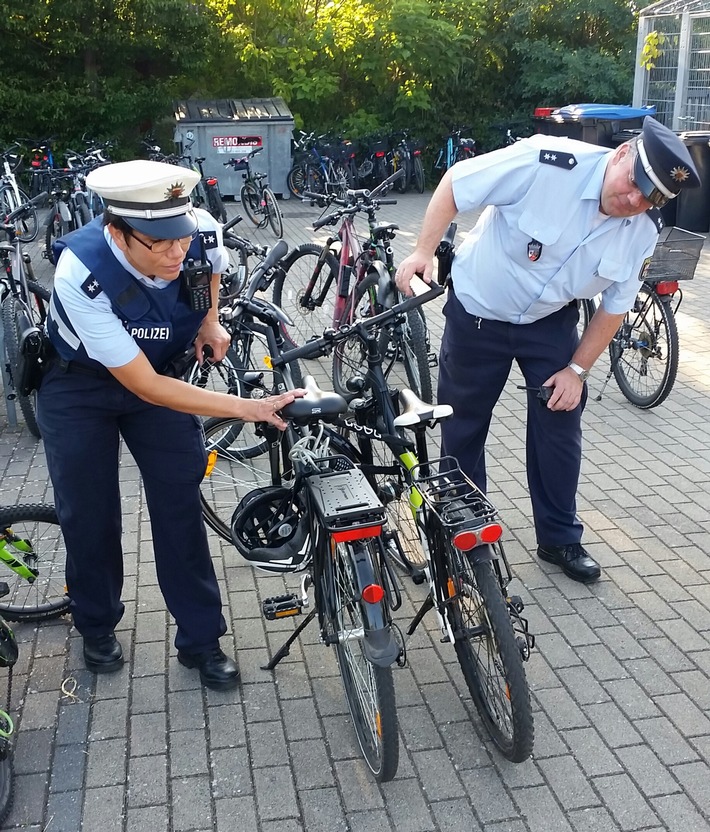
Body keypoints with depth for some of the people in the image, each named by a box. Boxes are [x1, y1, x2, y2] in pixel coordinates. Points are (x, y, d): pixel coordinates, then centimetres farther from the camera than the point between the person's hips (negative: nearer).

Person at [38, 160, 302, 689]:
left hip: (164, 368, 3)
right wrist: (248, 408, -37)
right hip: (80, 383, -2)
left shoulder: (204, 233, -27)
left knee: (180, 503, 1)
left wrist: (210, 321, -5)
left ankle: (201, 639, 16)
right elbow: (145, 387, -34)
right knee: (88, 511, 4)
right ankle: (97, 626, 31)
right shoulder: (81, 274, -38)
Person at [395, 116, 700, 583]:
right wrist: (424, 251, -24)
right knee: (463, 426, 8)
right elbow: (457, 184, -20)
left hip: (550, 321, 3)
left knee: (561, 423, 1)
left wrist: (577, 369, -4)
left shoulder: (644, 230, -14)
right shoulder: (547, 164, -31)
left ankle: (560, 539, 20)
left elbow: (615, 305, -2)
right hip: (479, 311, -3)